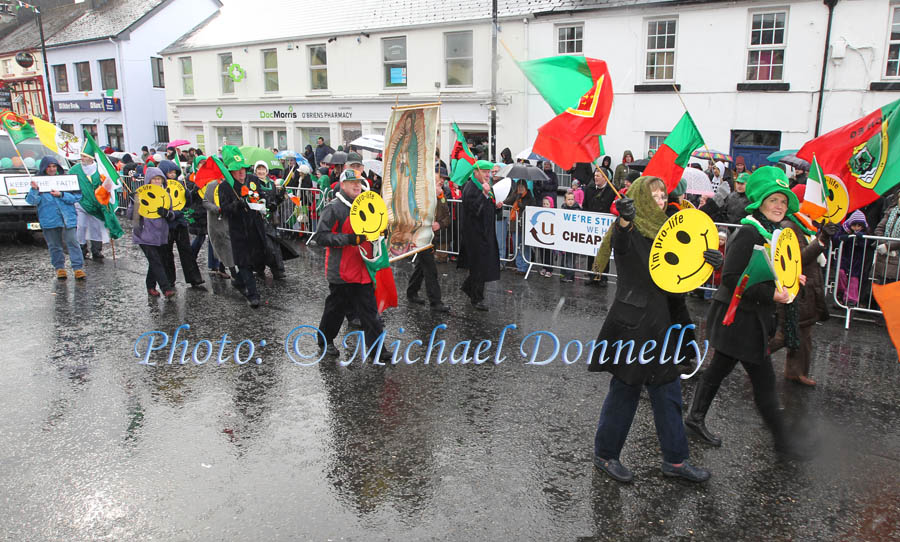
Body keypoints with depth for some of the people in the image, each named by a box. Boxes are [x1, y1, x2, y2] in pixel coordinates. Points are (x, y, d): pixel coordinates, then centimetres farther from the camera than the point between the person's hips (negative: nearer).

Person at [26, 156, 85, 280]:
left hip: (68, 218, -1)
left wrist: (61, 195, -12)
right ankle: (59, 268, 18)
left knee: (72, 242, -7)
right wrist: (34, 190, -18)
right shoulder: (38, 181, 8)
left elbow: (76, 196, 1)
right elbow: (32, 201, 0)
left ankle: (78, 268, -7)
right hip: (48, 219, 1)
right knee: (54, 245, 7)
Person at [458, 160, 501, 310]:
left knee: (485, 263, 14)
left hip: (485, 231, 9)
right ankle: (476, 298, 6)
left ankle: (468, 287, 33)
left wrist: (495, 206, 4)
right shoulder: (470, 188, -15)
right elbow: (473, 209, -27)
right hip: (474, 232, -9)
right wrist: (485, 193, -30)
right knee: (479, 264, -5)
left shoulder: (485, 187, 13)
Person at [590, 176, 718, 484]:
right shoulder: (629, 232, -10)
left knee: (668, 391, 14)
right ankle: (605, 454, 21)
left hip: (662, 322, 8)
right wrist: (624, 221, -55)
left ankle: (675, 460, 27)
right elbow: (620, 247, -34)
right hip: (632, 322, -8)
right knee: (625, 389, 3)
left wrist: (708, 261, -9)